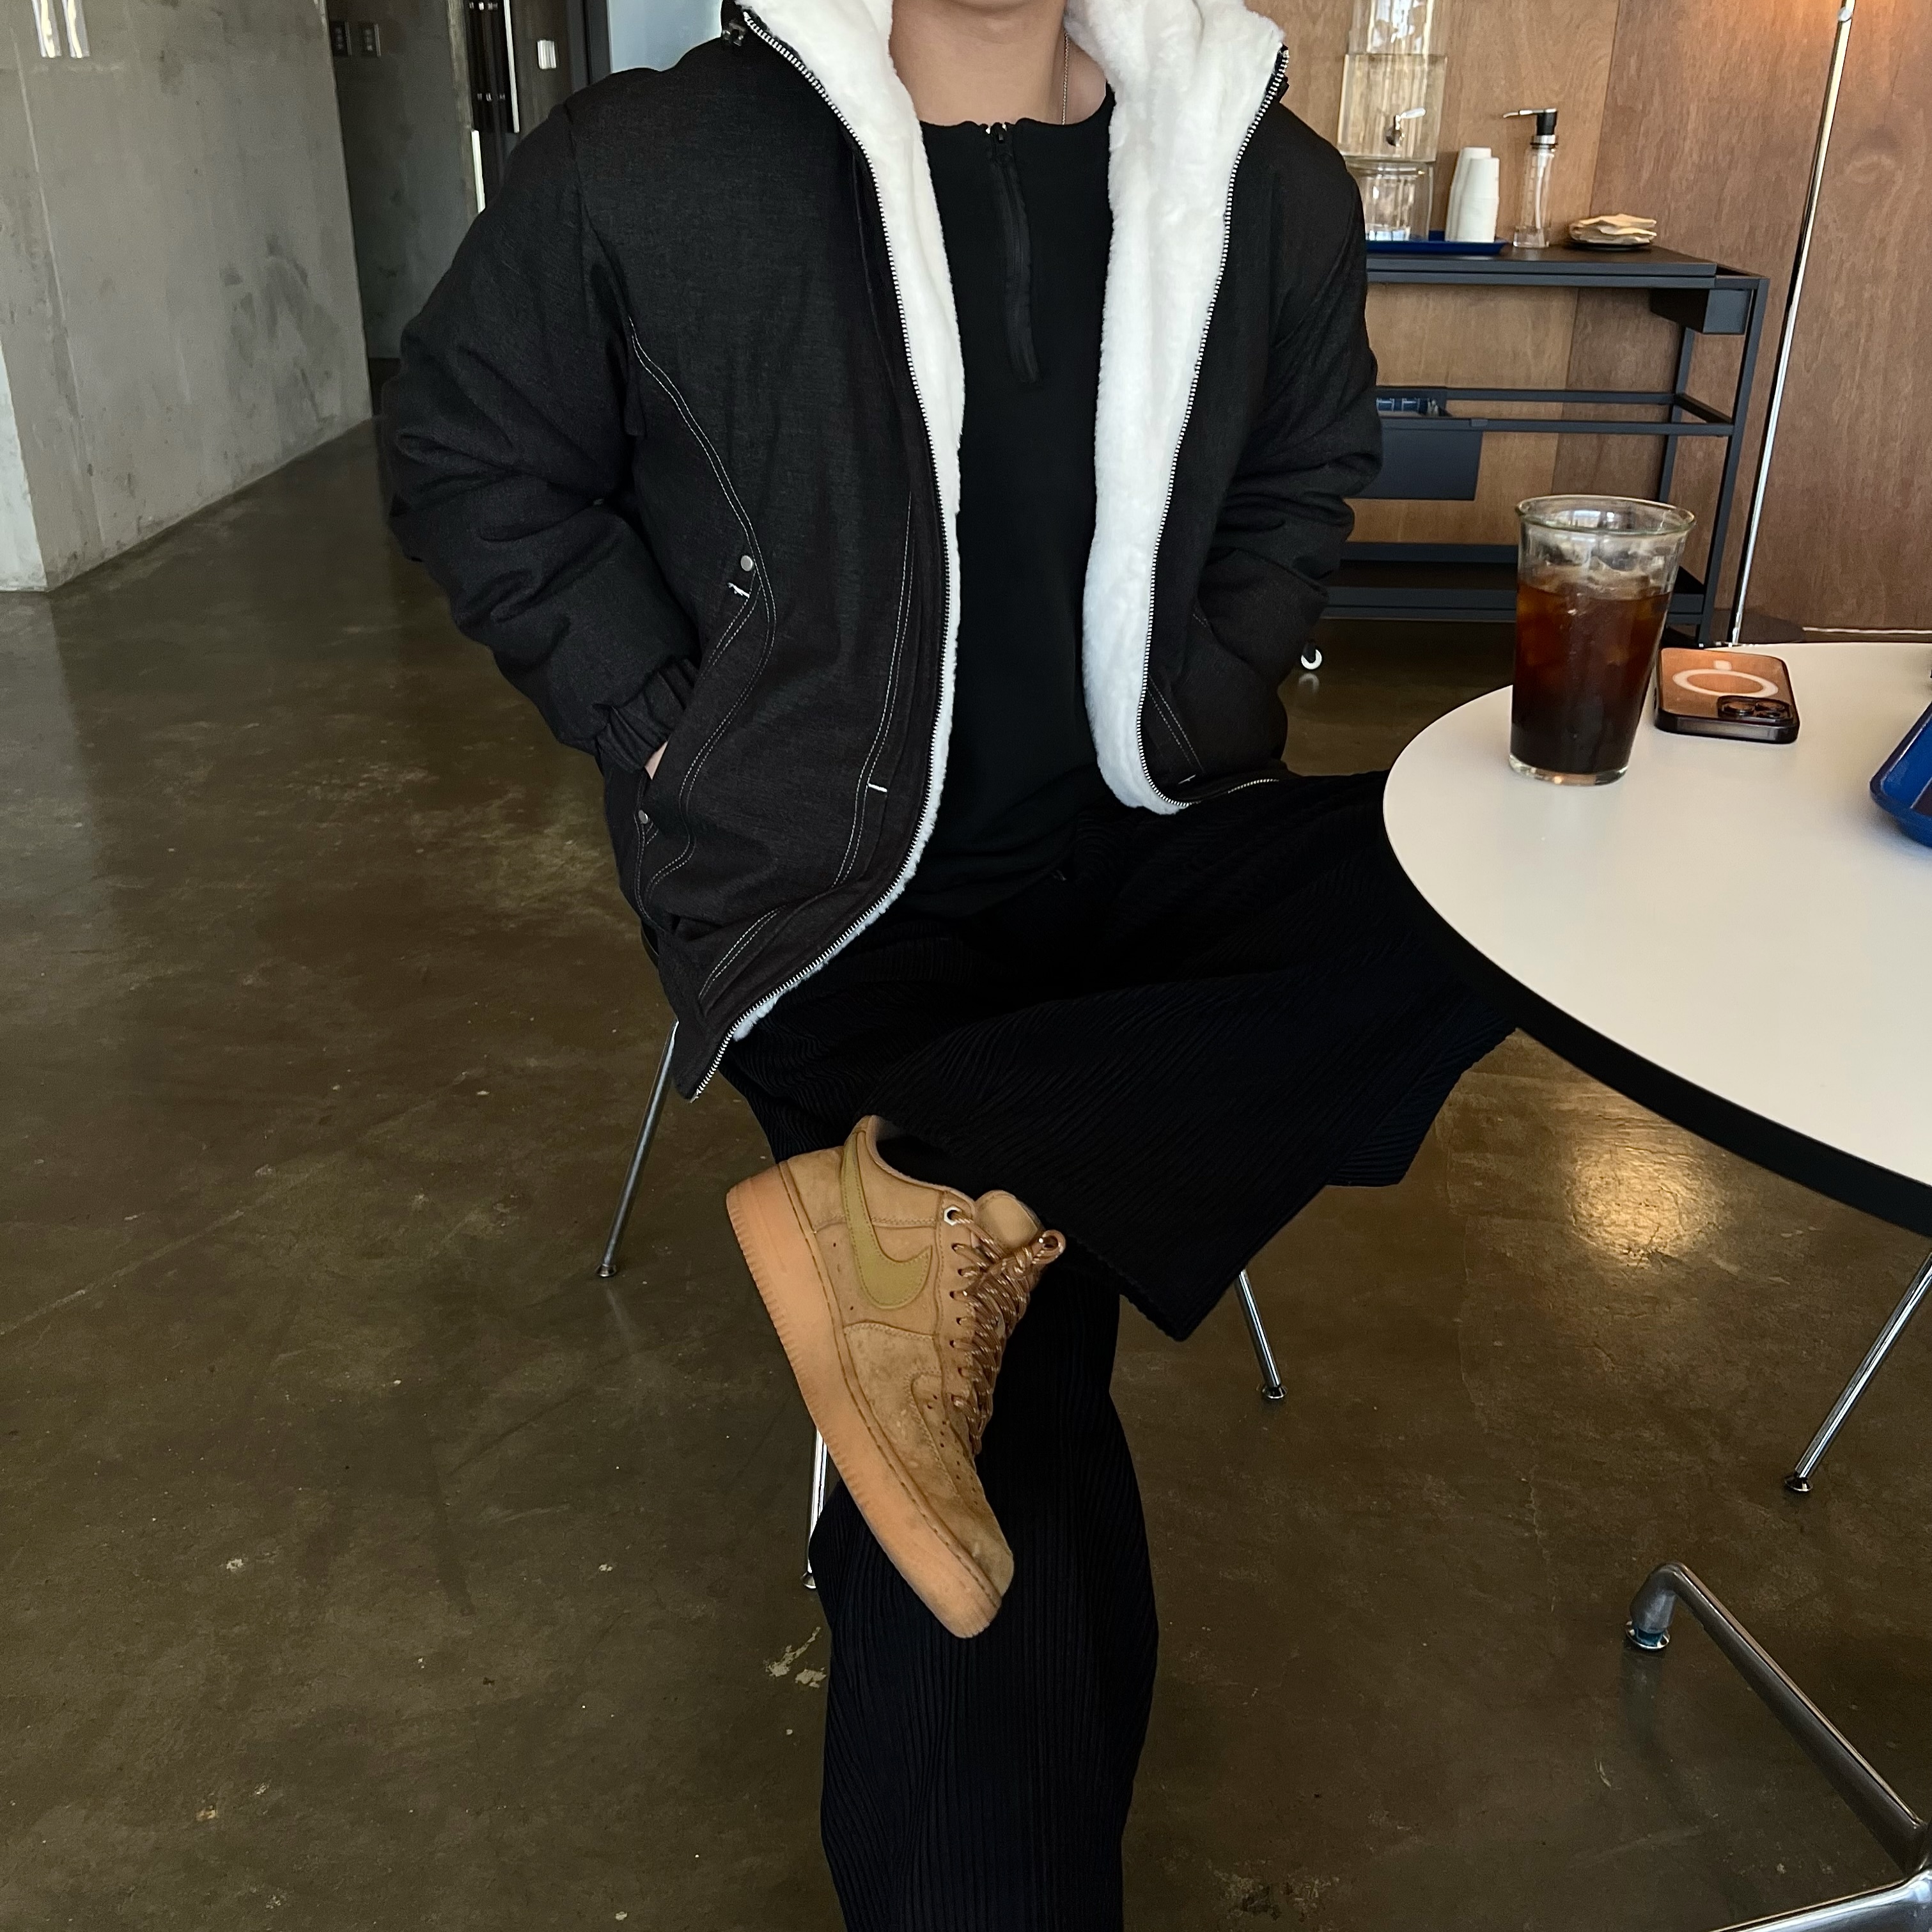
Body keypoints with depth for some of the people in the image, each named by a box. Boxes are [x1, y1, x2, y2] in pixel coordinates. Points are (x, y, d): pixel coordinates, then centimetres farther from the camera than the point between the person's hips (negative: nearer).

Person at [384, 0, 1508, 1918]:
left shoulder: (1263, 182, 2)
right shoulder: (649, 165, -6)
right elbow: (471, 461, 5)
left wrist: (1207, 709, 4)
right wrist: (677, 746, -4)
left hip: (1142, 840, 5)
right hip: (839, 879, -4)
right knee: (1005, 1425, -18)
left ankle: (949, 1189, -27)